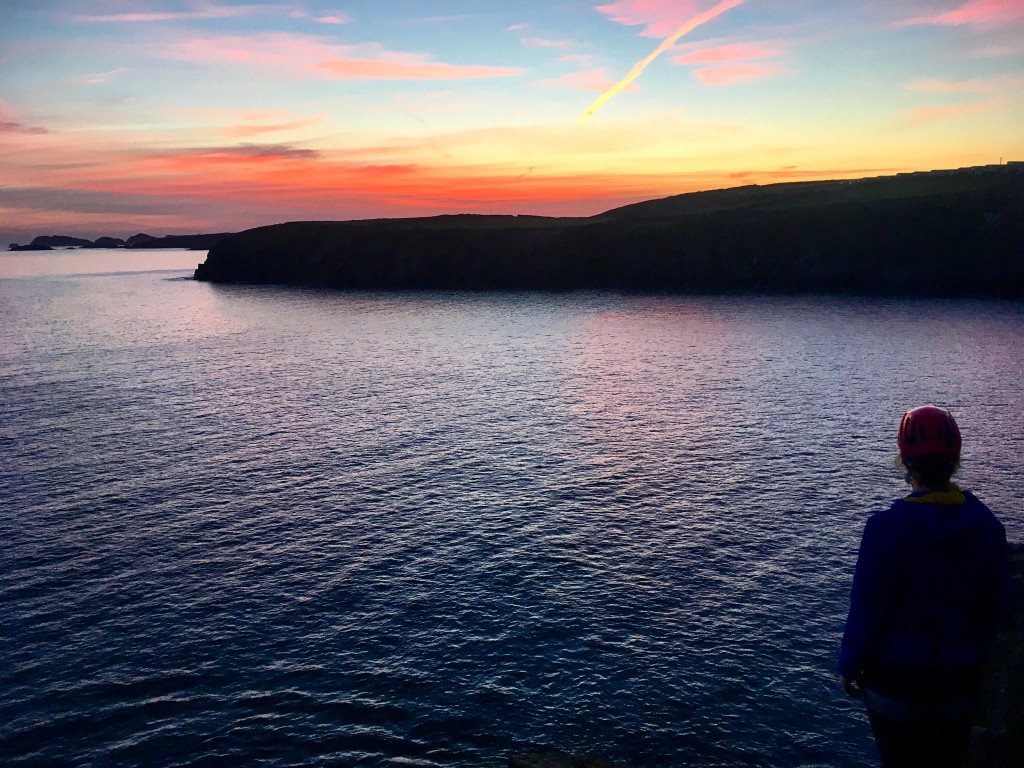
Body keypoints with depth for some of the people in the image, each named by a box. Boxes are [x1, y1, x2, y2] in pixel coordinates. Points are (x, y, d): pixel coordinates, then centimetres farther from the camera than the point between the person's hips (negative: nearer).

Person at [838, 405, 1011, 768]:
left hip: (896, 679, -4)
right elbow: (996, 606, 3)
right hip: (960, 681, 4)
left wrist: (849, 665, -3)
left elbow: (867, 608, -17)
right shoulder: (987, 525, -8)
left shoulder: (888, 527, -22)